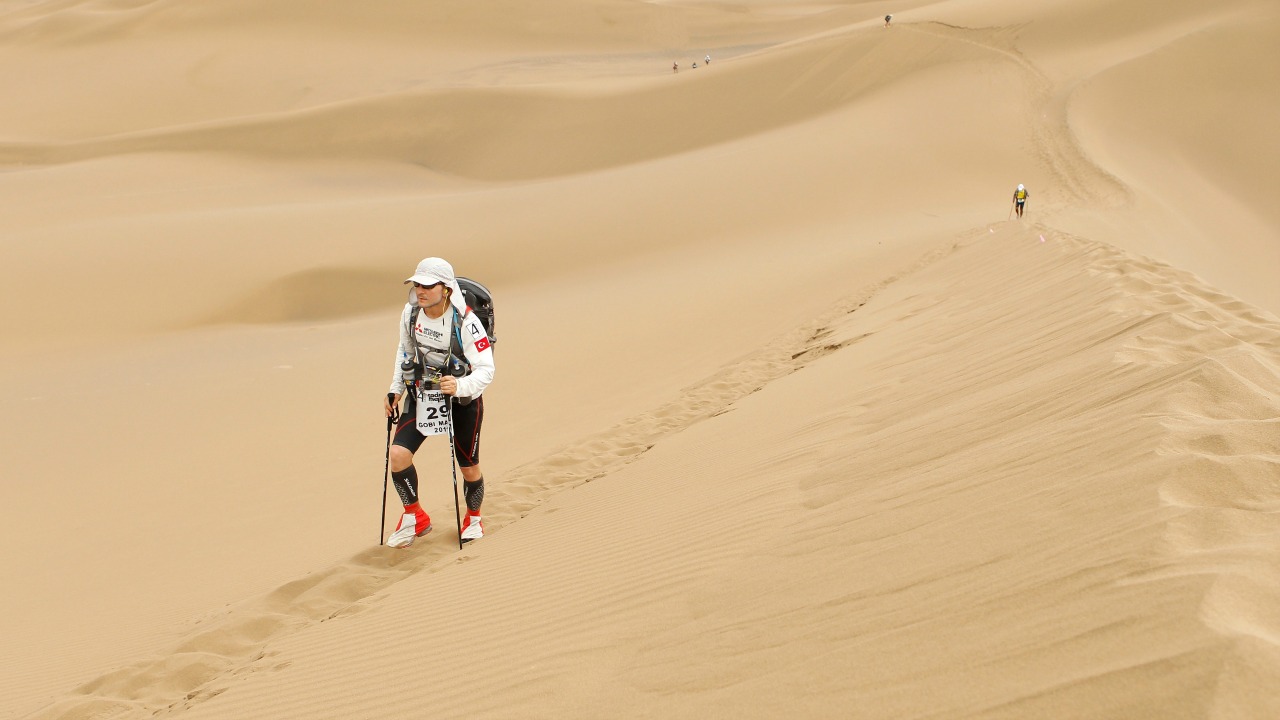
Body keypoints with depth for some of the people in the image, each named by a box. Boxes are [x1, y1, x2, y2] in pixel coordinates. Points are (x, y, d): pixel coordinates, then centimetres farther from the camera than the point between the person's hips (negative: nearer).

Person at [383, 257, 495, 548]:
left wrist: (460, 386, -45)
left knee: (468, 467, 11)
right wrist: (396, 389, 5)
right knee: (397, 454, -15)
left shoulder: (465, 322, -26)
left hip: (463, 398, -4)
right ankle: (414, 518, 6)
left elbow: (486, 369, -27)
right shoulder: (411, 312, -10)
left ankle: (473, 518, 41)